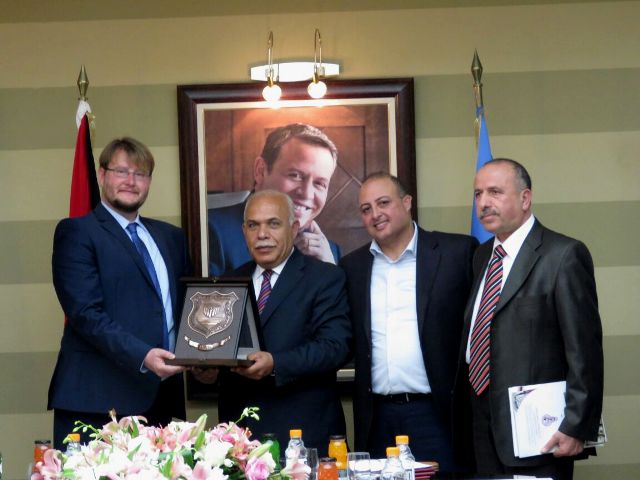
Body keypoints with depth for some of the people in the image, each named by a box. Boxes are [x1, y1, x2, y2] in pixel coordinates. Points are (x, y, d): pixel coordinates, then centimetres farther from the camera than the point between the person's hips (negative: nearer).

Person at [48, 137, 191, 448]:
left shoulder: (170, 237, 20)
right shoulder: (76, 232, 0)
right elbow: (86, 313, -11)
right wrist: (142, 356, -23)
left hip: (159, 397, 6)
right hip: (99, 399, -5)